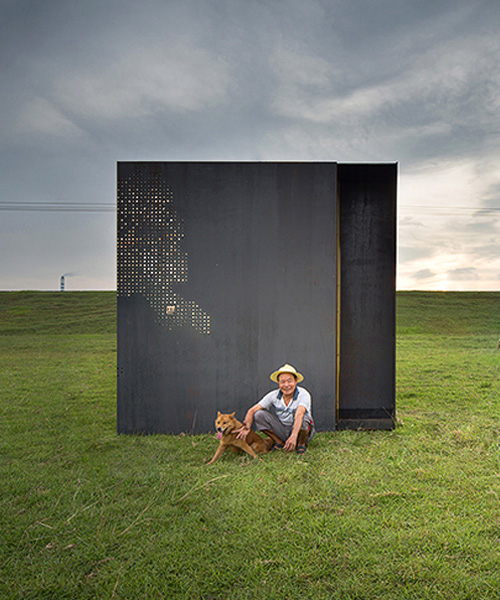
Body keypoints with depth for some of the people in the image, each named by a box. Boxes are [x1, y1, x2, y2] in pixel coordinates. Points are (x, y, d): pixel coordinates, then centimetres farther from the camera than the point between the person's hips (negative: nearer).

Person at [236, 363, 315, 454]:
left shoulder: (303, 394, -21)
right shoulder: (273, 395, -10)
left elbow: (299, 415, -39)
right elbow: (252, 410, -14)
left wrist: (293, 436, -55)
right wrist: (247, 426, -34)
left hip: (299, 431, -3)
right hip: (282, 431, 3)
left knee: (303, 417, -37)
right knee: (259, 414, -17)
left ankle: (301, 444, -6)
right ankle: (279, 442, -1)